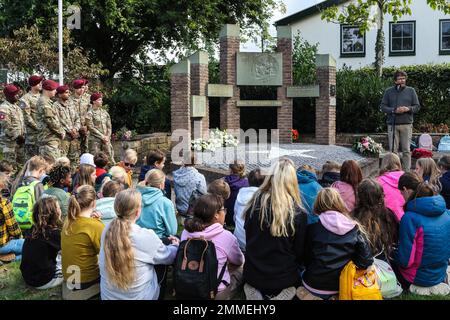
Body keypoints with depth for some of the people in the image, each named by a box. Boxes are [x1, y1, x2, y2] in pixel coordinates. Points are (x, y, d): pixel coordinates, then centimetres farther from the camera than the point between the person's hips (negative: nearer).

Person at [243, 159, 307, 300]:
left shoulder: (254, 203, -11)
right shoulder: (298, 213, -17)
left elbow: (248, 237, 4)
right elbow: (300, 252, -4)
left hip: (252, 274, 3)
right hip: (283, 277, -2)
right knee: (297, 279, 30)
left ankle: (255, 292, 4)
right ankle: (281, 294, 2)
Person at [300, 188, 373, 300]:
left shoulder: (313, 227, -10)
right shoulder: (355, 229, -6)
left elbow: (306, 258, -3)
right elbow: (366, 261, -9)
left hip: (314, 286, -2)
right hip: (343, 287, 2)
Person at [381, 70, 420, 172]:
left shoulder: (411, 91, 9)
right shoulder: (389, 91, 8)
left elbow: (417, 106, 9)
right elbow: (383, 106, 4)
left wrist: (408, 109, -11)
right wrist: (394, 110, -12)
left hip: (406, 124, 0)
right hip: (392, 124, 0)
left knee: (406, 150, 1)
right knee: (393, 150, 1)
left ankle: (406, 172, 7)